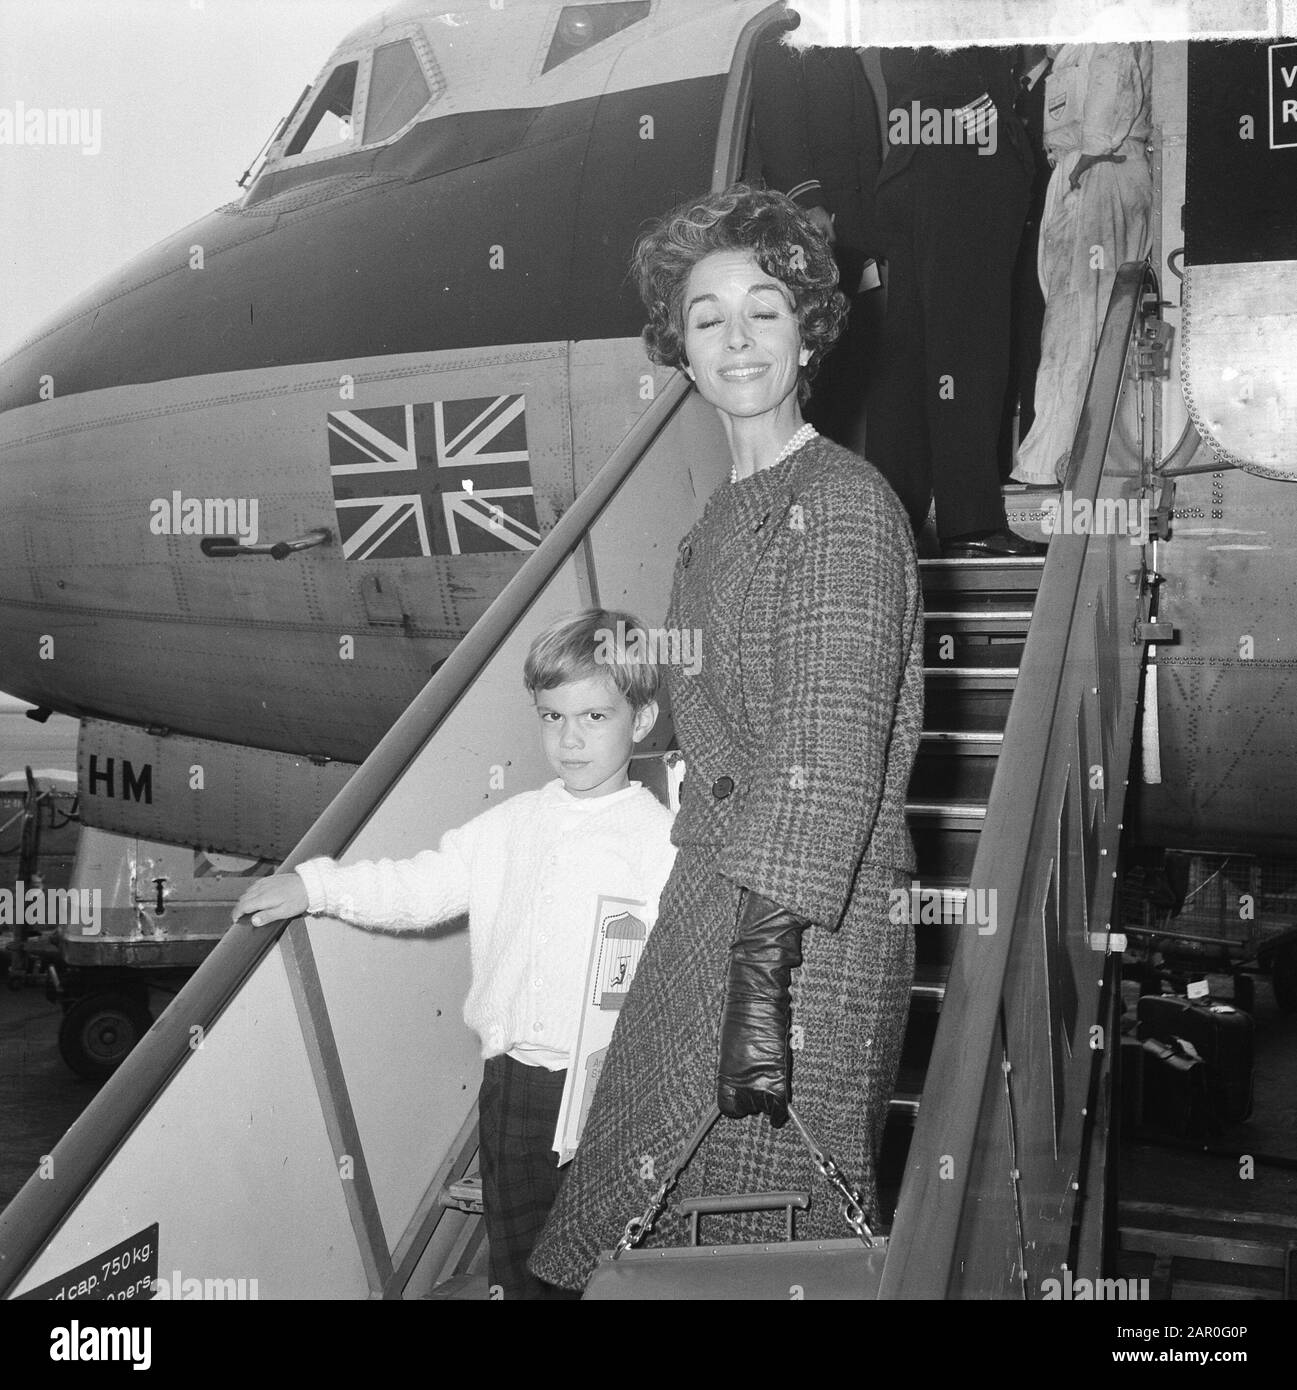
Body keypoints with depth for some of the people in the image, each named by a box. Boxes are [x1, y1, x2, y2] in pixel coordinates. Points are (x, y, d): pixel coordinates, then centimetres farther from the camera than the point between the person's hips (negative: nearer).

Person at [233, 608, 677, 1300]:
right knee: (515, 1260, 19)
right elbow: (417, 887, 10)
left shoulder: (660, 836, -8)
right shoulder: (510, 825, 8)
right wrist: (313, 885, 2)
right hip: (512, 1079, 5)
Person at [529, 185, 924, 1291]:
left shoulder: (844, 503, -13)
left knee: (779, 1242, 4)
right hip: (714, 891, 8)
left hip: (813, 922, -8)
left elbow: (833, 740, -22)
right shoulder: (725, 514, 13)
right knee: (663, 1191, 17)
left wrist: (764, 953, -28)